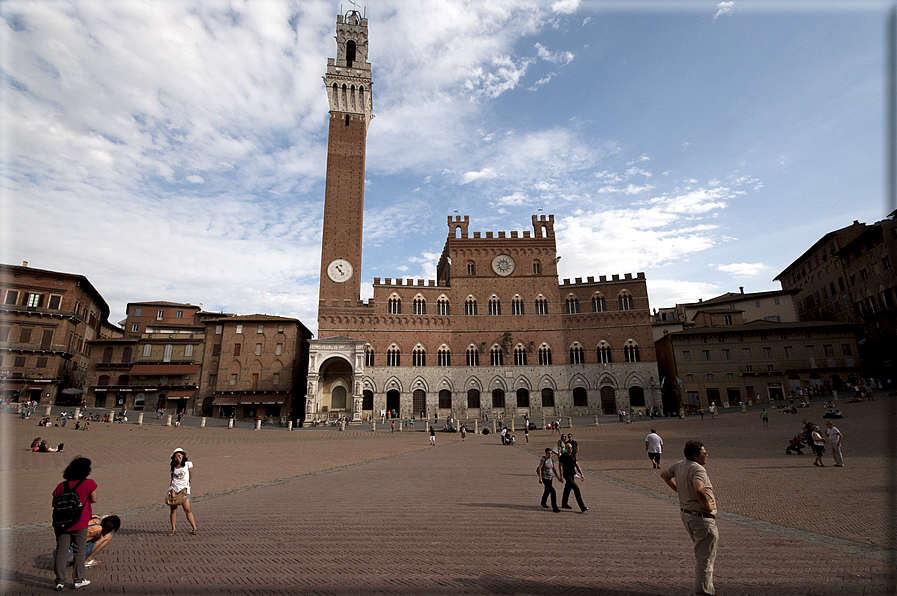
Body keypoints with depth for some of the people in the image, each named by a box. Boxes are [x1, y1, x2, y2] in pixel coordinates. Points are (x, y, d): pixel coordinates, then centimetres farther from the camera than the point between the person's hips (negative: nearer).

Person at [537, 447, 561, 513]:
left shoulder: (552, 459, 0)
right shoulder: (543, 459, -20)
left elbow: (553, 469, 9)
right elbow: (539, 468, -19)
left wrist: (558, 477, 7)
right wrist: (540, 478, -23)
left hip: (550, 478, 8)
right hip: (544, 478, -8)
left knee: (547, 490, 27)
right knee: (553, 492, -18)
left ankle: (543, 502, 52)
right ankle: (554, 508, -10)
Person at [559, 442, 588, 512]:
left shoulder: (573, 456, 10)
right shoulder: (563, 456, -11)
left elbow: (577, 465, 13)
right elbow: (561, 466, -13)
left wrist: (581, 474, 7)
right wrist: (561, 476, -18)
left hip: (572, 475, 7)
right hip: (567, 475, -7)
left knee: (568, 489, 17)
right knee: (576, 488, -16)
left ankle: (564, 504, 33)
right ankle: (582, 507, -16)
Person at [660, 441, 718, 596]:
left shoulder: (679, 465, 4)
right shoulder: (698, 469, -23)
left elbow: (664, 474, 19)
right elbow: (699, 489, -40)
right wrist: (708, 505, -23)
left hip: (686, 514, 9)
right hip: (702, 518, -9)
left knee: (701, 552, 26)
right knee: (705, 556, 4)